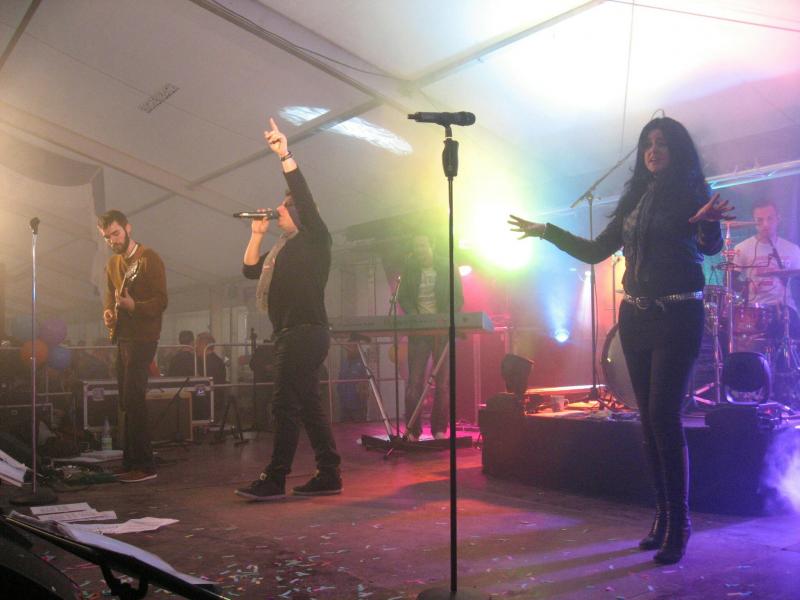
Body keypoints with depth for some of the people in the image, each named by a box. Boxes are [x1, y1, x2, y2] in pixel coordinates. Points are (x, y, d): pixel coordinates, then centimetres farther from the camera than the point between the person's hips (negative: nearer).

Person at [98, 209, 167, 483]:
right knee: (126, 401, 12)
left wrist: (133, 305, -31)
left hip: (142, 338, -8)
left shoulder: (150, 259, -10)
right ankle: (130, 463, 20)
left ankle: (144, 466, -9)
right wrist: (108, 310, 3)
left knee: (132, 400, -13)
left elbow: (160, 301, -15)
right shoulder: (113, 262, 14)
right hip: (121, 337, 8)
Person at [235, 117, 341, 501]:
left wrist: (285, 156, -18)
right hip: (291, 334, 9)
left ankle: (274, 480, -9)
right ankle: (328, 476, 13)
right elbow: (250, 269, 26)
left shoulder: (315, 240, -2)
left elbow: (304, 197, -15)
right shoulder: (286, 250, 22)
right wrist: (257, 234, 20)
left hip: (305, 333, -9)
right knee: (308, 406, 9)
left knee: (286, 405, -11)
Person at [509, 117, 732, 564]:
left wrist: (706, 223, -41)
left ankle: (678, 524, -2)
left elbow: (711, 247, -19)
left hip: (678, 317, -6)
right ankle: (664, 517, 16)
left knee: (665, 415, -12)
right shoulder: (634, 199, 14)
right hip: (636, 317, 6)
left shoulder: (693, 193, -3)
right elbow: (595, 251, 18)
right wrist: (546, 232, 15)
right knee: (649, 418, 7)